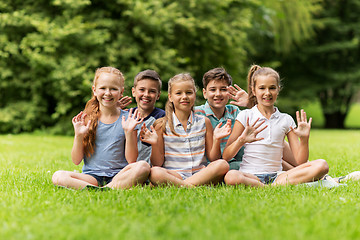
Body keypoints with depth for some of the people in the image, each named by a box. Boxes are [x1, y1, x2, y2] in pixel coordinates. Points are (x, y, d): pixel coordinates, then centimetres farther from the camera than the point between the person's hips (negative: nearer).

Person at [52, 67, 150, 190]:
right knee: (58, 176, -25)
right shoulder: (86, 119, 5)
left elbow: (132, 160, -1)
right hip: (91, 176, 1)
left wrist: (129, 132, -13)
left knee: (143, 167, -31)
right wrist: (79, 135, -11)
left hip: (119, 175, -1)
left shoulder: (127, 119, 3)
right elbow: (76, 160, 5)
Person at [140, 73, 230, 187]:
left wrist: (216, 139, -6)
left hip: (200, 173, 3)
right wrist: (155, 144, -14)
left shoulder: (204, 122, 9)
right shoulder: (161, 125, 4)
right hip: (173, 174, -3)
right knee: (154, 173, -34)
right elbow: (158, 163, 3)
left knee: (222, 164, -27)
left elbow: (213, 158, 10)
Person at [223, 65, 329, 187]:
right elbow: (226, 156, -2)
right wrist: (241, 140, -19)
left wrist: (304, 139, -9)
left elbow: (300, 162, 7)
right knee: (231, 177, -40)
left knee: (322, 165, -18)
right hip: (249, 175, -3)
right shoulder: (245, 116, 4)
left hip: (276, 176, 3)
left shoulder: (286, 120, 12)